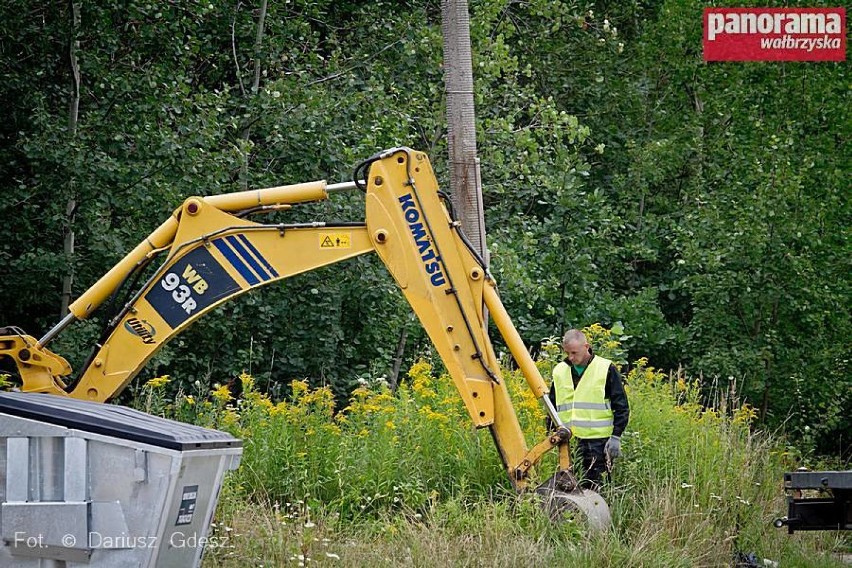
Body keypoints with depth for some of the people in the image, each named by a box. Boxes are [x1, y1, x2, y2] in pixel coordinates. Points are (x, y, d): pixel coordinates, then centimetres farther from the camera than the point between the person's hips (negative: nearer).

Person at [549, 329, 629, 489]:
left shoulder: (606, 369, -1)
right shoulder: (559, 372, 12)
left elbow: (621, 407, -1)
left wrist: (616, 437, -8)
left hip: (598, 441, -4)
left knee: (593, 486, -6)